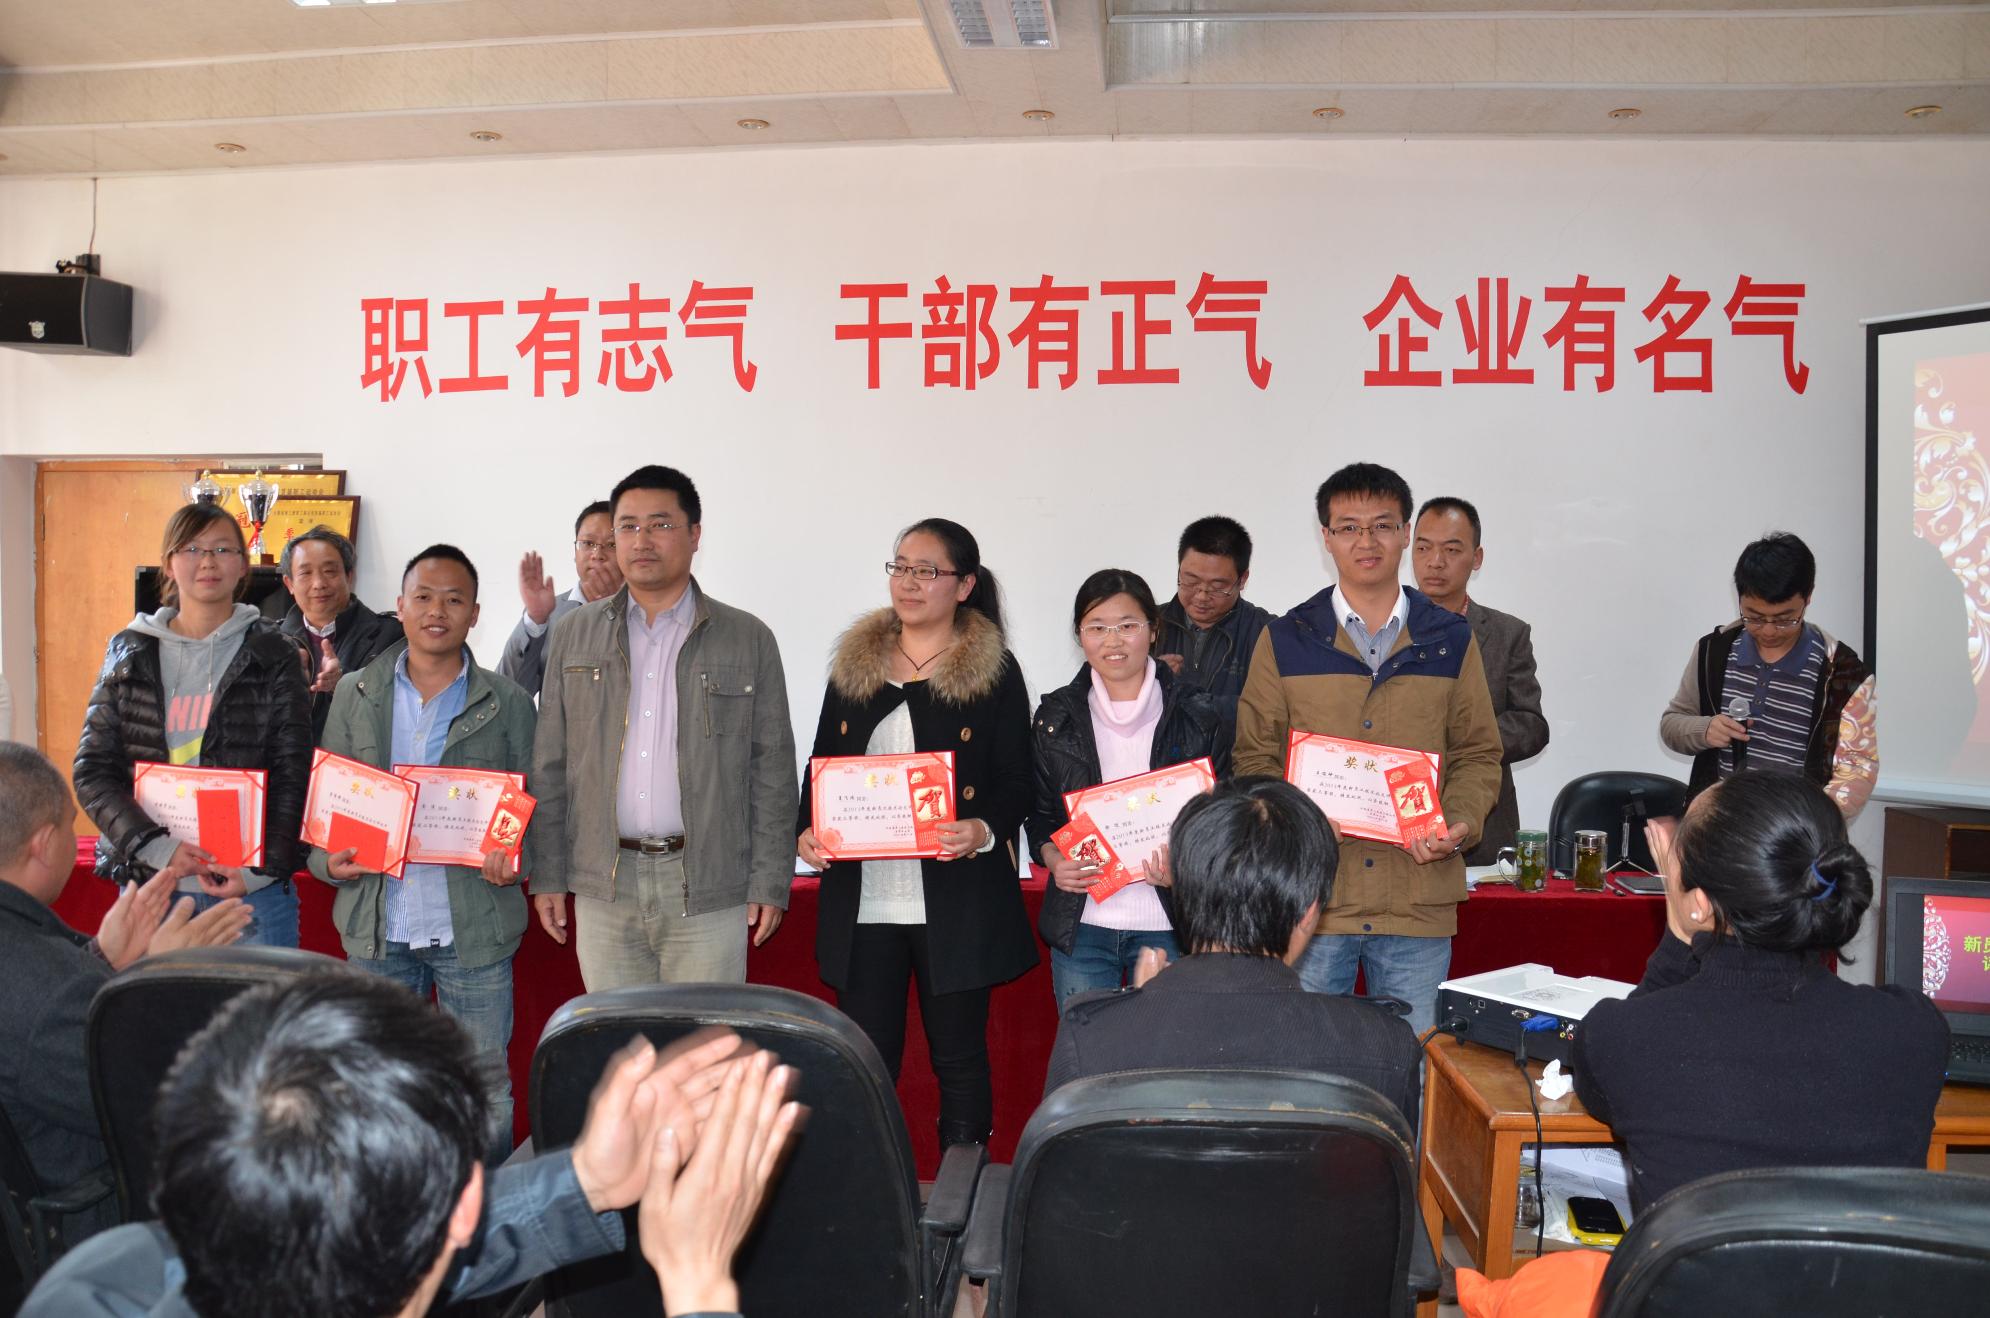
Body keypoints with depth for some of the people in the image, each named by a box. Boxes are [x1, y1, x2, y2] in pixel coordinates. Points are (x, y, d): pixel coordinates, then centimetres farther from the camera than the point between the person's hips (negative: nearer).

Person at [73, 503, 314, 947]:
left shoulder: (274, 656, 3)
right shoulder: (130, 652, 9)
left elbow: (293, 775, 0)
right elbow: (92, 769, 4)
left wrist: (261, 868, -12)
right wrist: (157, 848, -10)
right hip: (148, 884, 2)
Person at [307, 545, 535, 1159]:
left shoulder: (508, 704, 3)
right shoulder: (355, 693, 8)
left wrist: (515, 858, -14)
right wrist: (329, 860, -9)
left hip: (474, 927, -2)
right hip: (377, 925, 2)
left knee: (485, 1086, 4)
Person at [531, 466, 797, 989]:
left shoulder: (748, 639, 3)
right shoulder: (574, 635, 9)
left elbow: (772, 769, 2)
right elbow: (549, 765, 10)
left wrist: (770, 882, -3)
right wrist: (547, 875, 5)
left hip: (709, 886, -2)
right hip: (603, 886, 2)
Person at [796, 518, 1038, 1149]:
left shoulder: (994, 670, 1)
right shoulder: (854, 664, 12)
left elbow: (1016, 782, -1)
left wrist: (984, 829, -22)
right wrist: (808, 831, -6)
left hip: (957, 900, -3)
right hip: (862, 898, 3)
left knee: (959, 1056, 7)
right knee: (866, 1056, 8)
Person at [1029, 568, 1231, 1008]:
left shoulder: (1200, 716, 2)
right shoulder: (1055, 717, 6)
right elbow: (1039, 811, 12)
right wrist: (1054, 859, -8)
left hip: (1169, 923, -1)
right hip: (1081, 923, 1)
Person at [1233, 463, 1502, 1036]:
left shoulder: (1451, 640, 8)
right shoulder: (1285, 640, 5)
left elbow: (1478, 753, 10)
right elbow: (1254, 756, 6)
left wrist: (1460, 823, -8)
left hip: (1418, 900, 1)